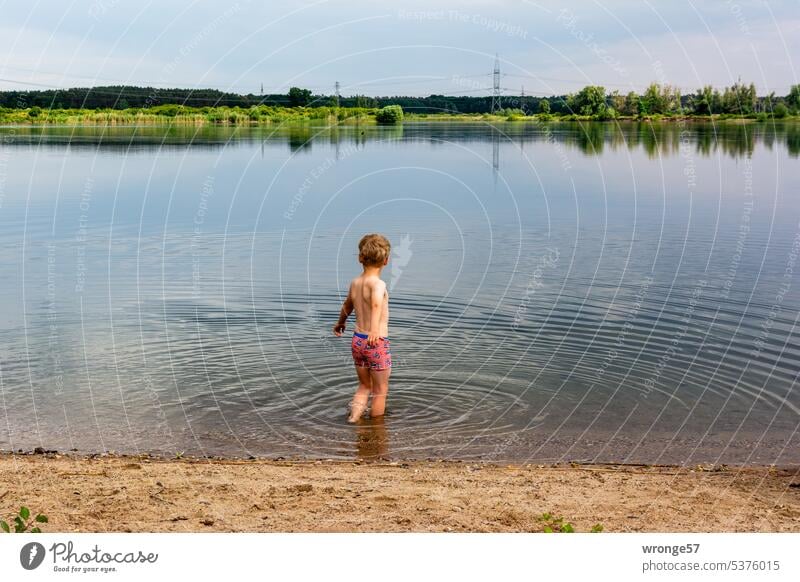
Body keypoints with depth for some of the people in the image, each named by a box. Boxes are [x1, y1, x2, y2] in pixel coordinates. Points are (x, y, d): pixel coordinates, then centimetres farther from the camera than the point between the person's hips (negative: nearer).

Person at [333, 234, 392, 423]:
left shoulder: (354, 283, 5)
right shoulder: (378, 283, -16)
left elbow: (347, 306, 25)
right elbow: (376, 303, -39)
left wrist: (340, 322, 45)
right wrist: (375, 329, -52)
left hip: (357, 340, 6)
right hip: (377, 343, -6)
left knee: (364, 386, 22)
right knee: (380, 391, 10)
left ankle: (356, 410, 0)